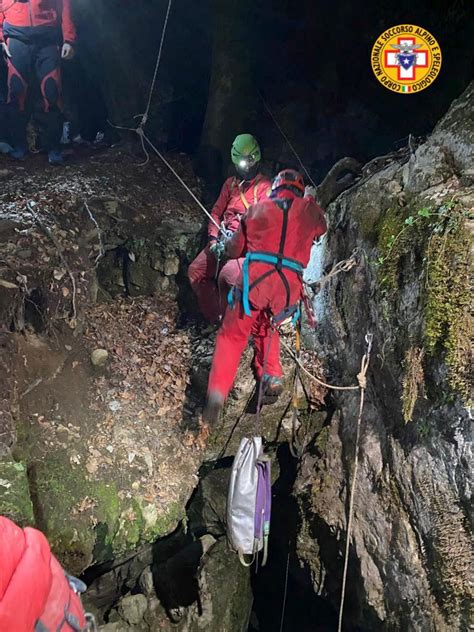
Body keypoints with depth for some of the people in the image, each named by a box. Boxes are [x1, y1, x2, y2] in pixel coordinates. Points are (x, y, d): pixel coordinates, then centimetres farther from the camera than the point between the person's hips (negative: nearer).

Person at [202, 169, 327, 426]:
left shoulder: (257, 209, 14)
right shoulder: (309, 208, 14)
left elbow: (233, 250, 20)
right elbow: (321, 230, 38)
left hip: (255, 281, -2)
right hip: (289, 288, 2)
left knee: (232, 335, 7)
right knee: (266, 327, 29)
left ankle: (217, 391, -9)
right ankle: (271, 375, 14)